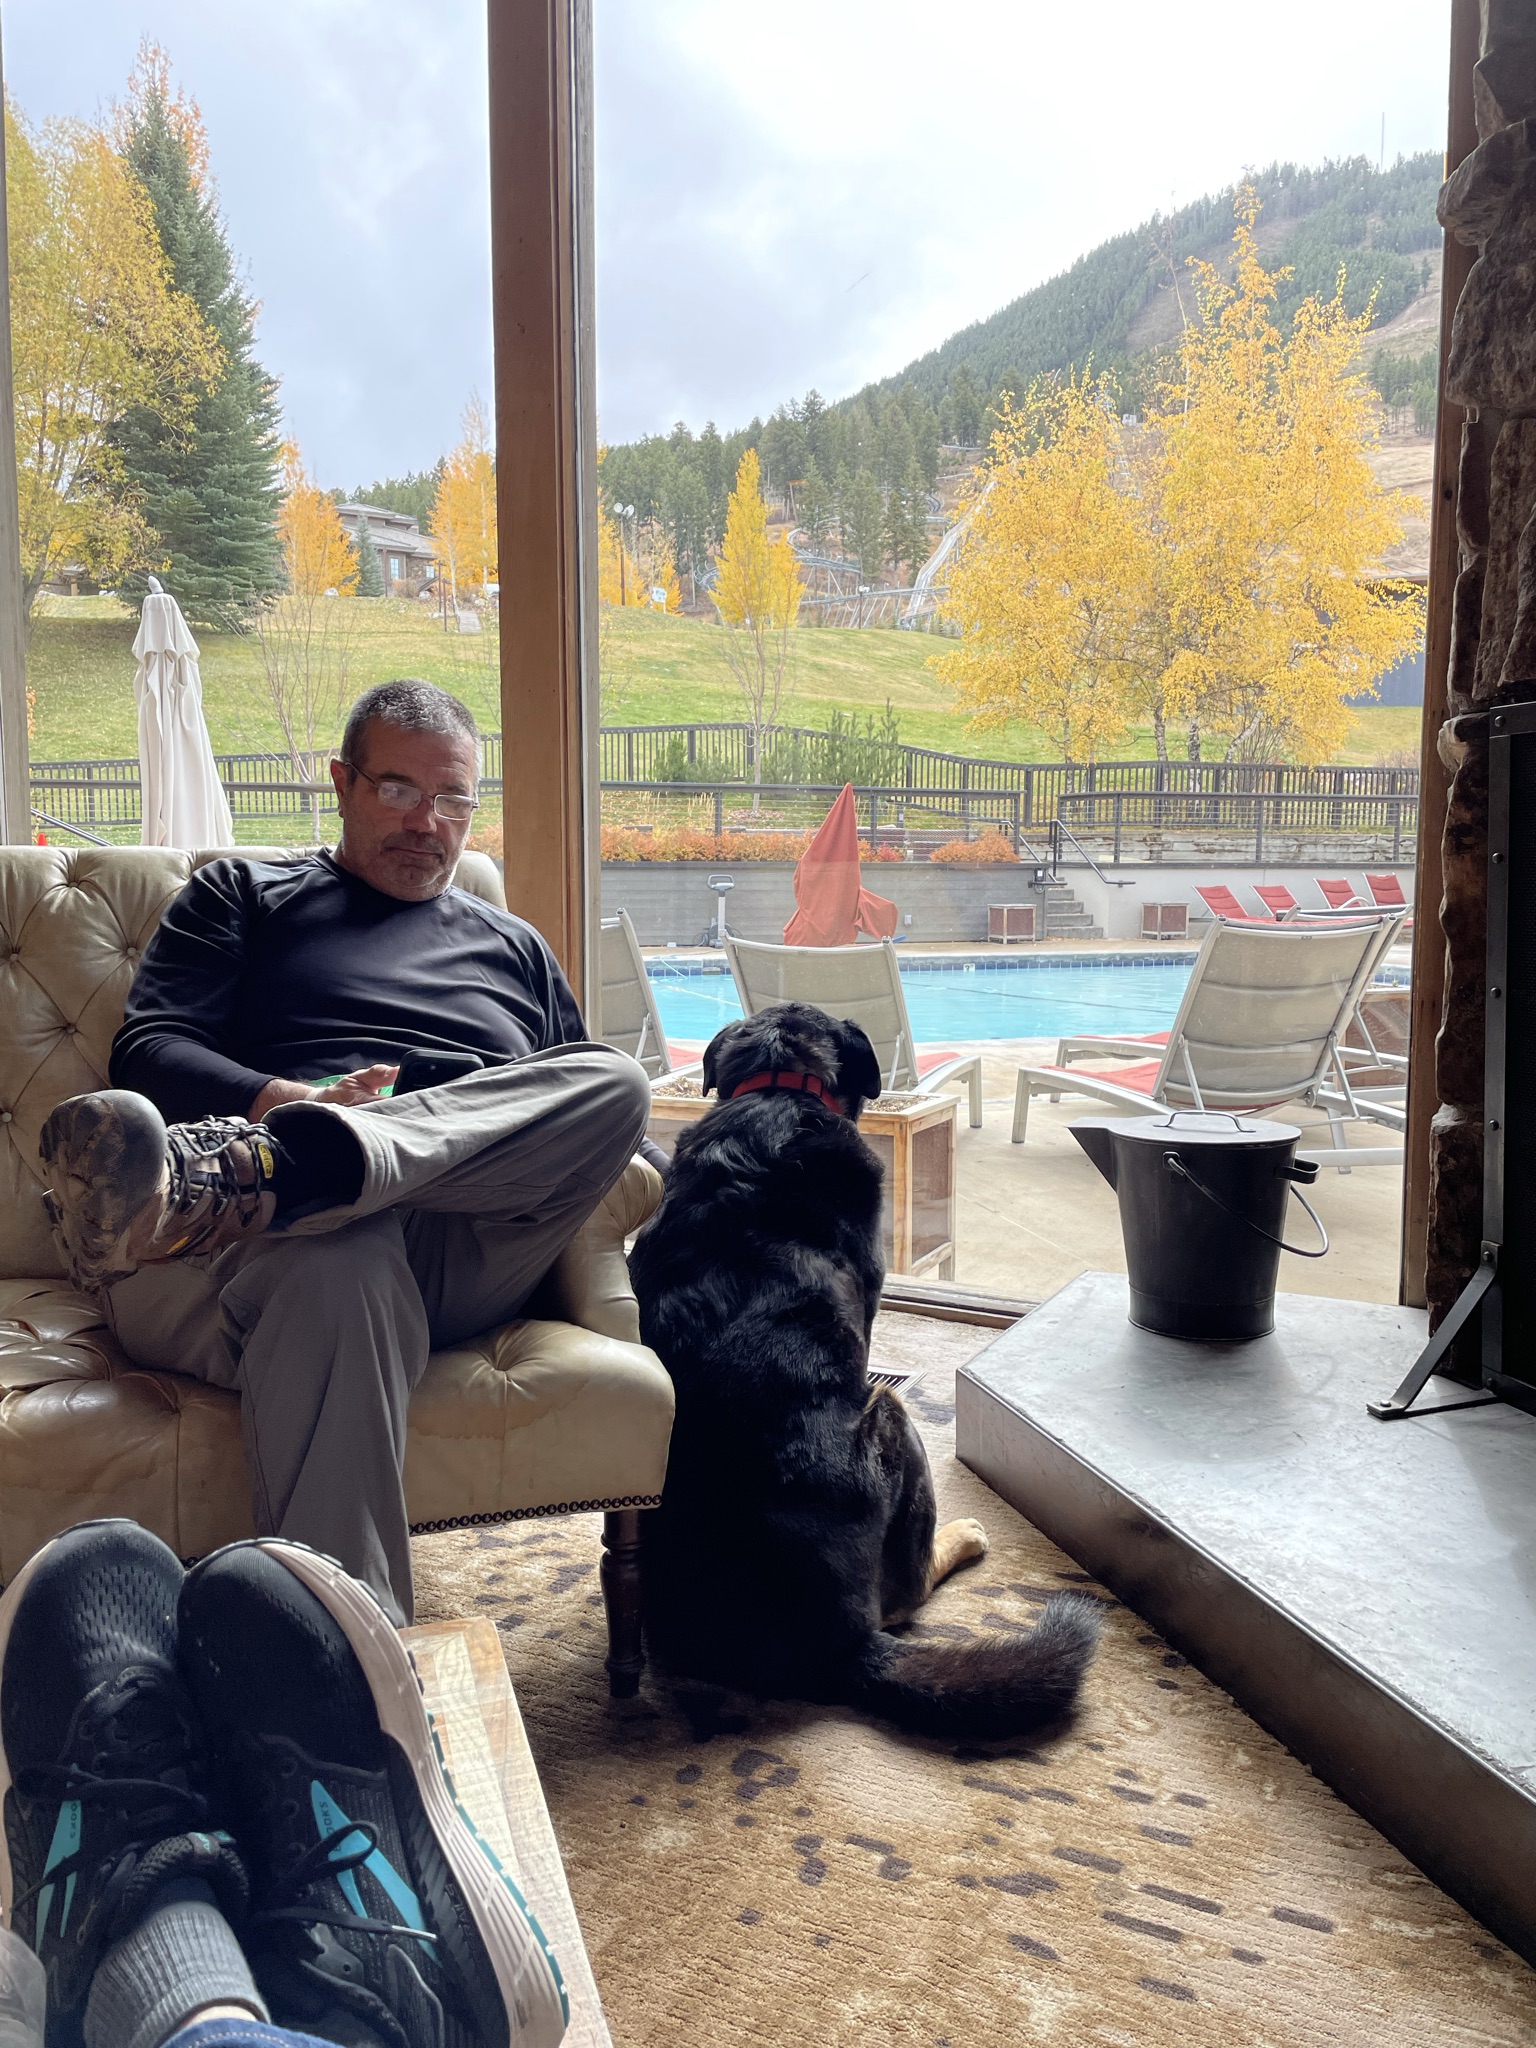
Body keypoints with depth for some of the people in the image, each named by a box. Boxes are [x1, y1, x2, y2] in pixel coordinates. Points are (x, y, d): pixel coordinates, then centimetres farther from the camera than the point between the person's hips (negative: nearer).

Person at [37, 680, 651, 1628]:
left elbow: (591, 1103, 31)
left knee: (616, 1081, -28)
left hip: (461, 1251, 3)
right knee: (341, 1264, -42)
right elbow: (146, 1052, 11)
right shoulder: (243, 898, 26)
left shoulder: (514, 947, 33)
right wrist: (283, 1101, -11)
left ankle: (245, 1174, -45)